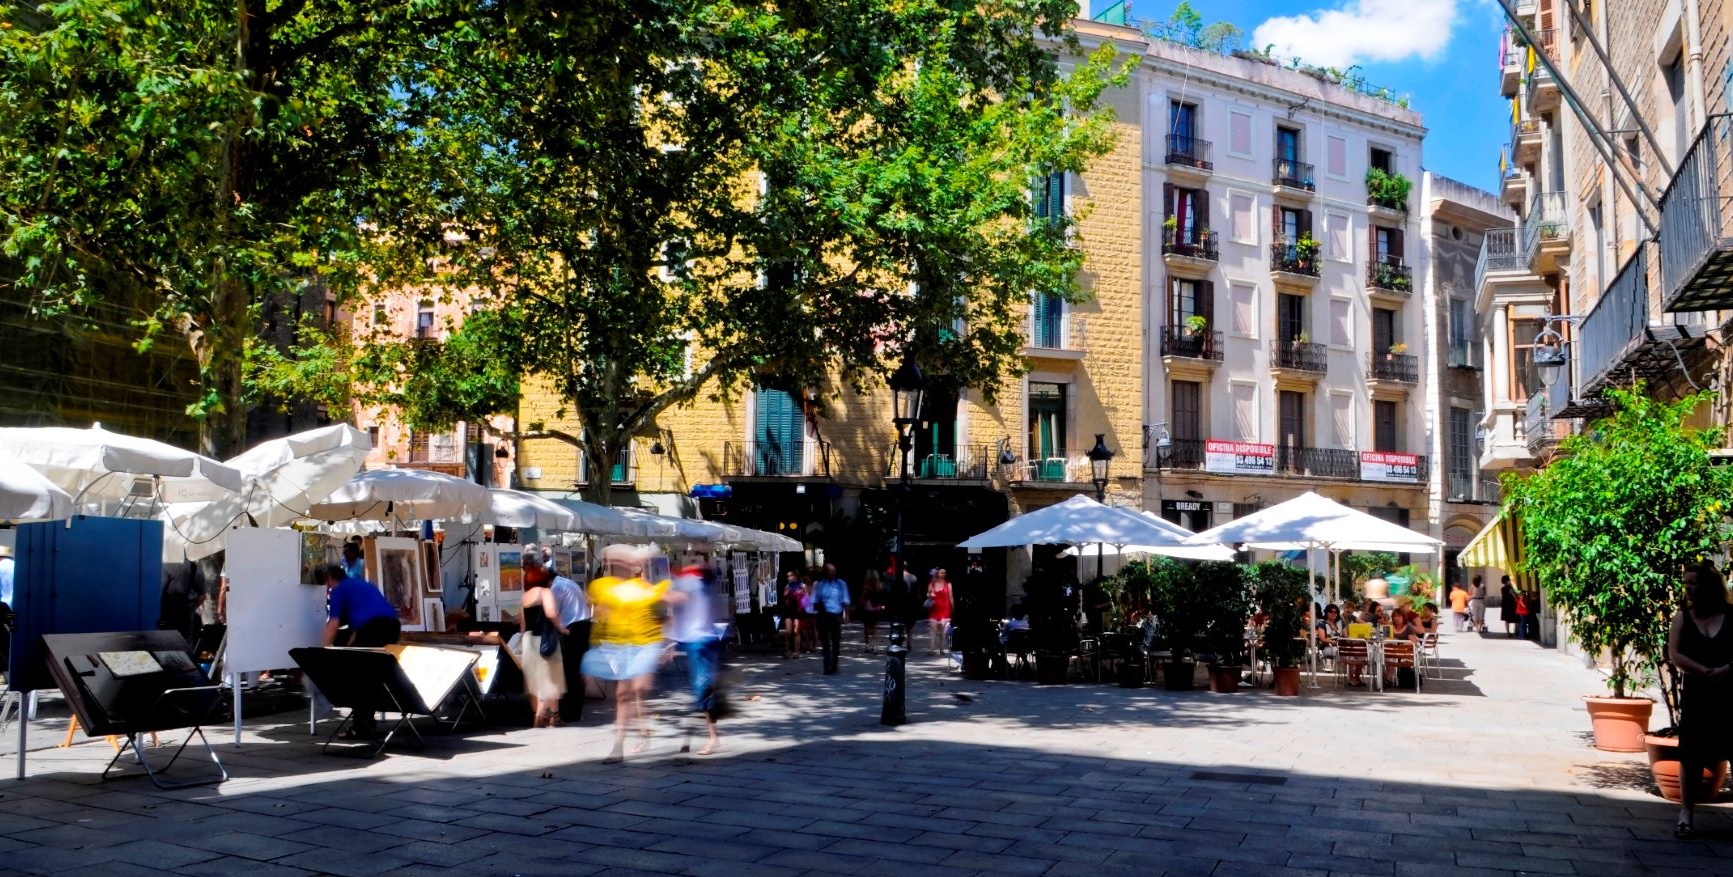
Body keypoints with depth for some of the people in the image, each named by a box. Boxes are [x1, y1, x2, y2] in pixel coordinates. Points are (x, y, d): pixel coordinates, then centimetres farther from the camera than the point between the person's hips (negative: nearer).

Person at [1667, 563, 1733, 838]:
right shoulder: (1682, 617, 3)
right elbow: (1674, 655, -6)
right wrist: (1706, 672, -17)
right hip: (1696, 694, 0)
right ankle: (1686, 815, 7)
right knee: (1690, 755, 0)